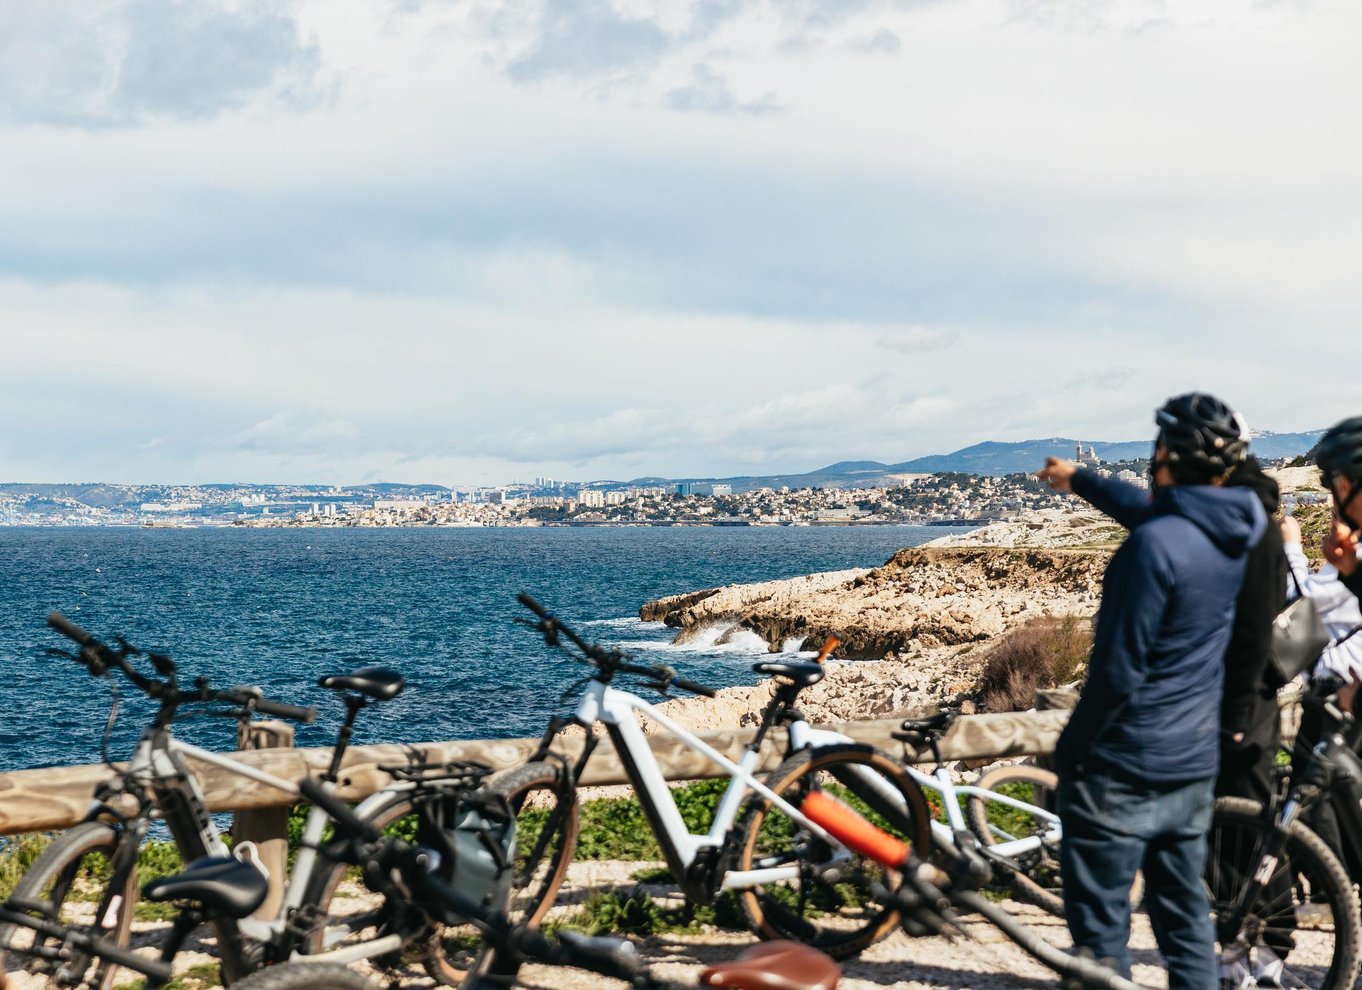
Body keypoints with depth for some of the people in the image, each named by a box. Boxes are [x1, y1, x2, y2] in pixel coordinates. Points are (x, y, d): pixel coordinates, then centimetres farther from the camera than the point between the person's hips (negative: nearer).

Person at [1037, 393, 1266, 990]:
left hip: (1125, 768, -8)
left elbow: (1119, 671, -21)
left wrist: (1070, 751, -9)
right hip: (1195, 766, 8)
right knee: (1186, 916, 16)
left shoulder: (1155, 544, -21)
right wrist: (1082, 482, 38)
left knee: (1099, 928, 1)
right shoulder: (1231, 533, 3)